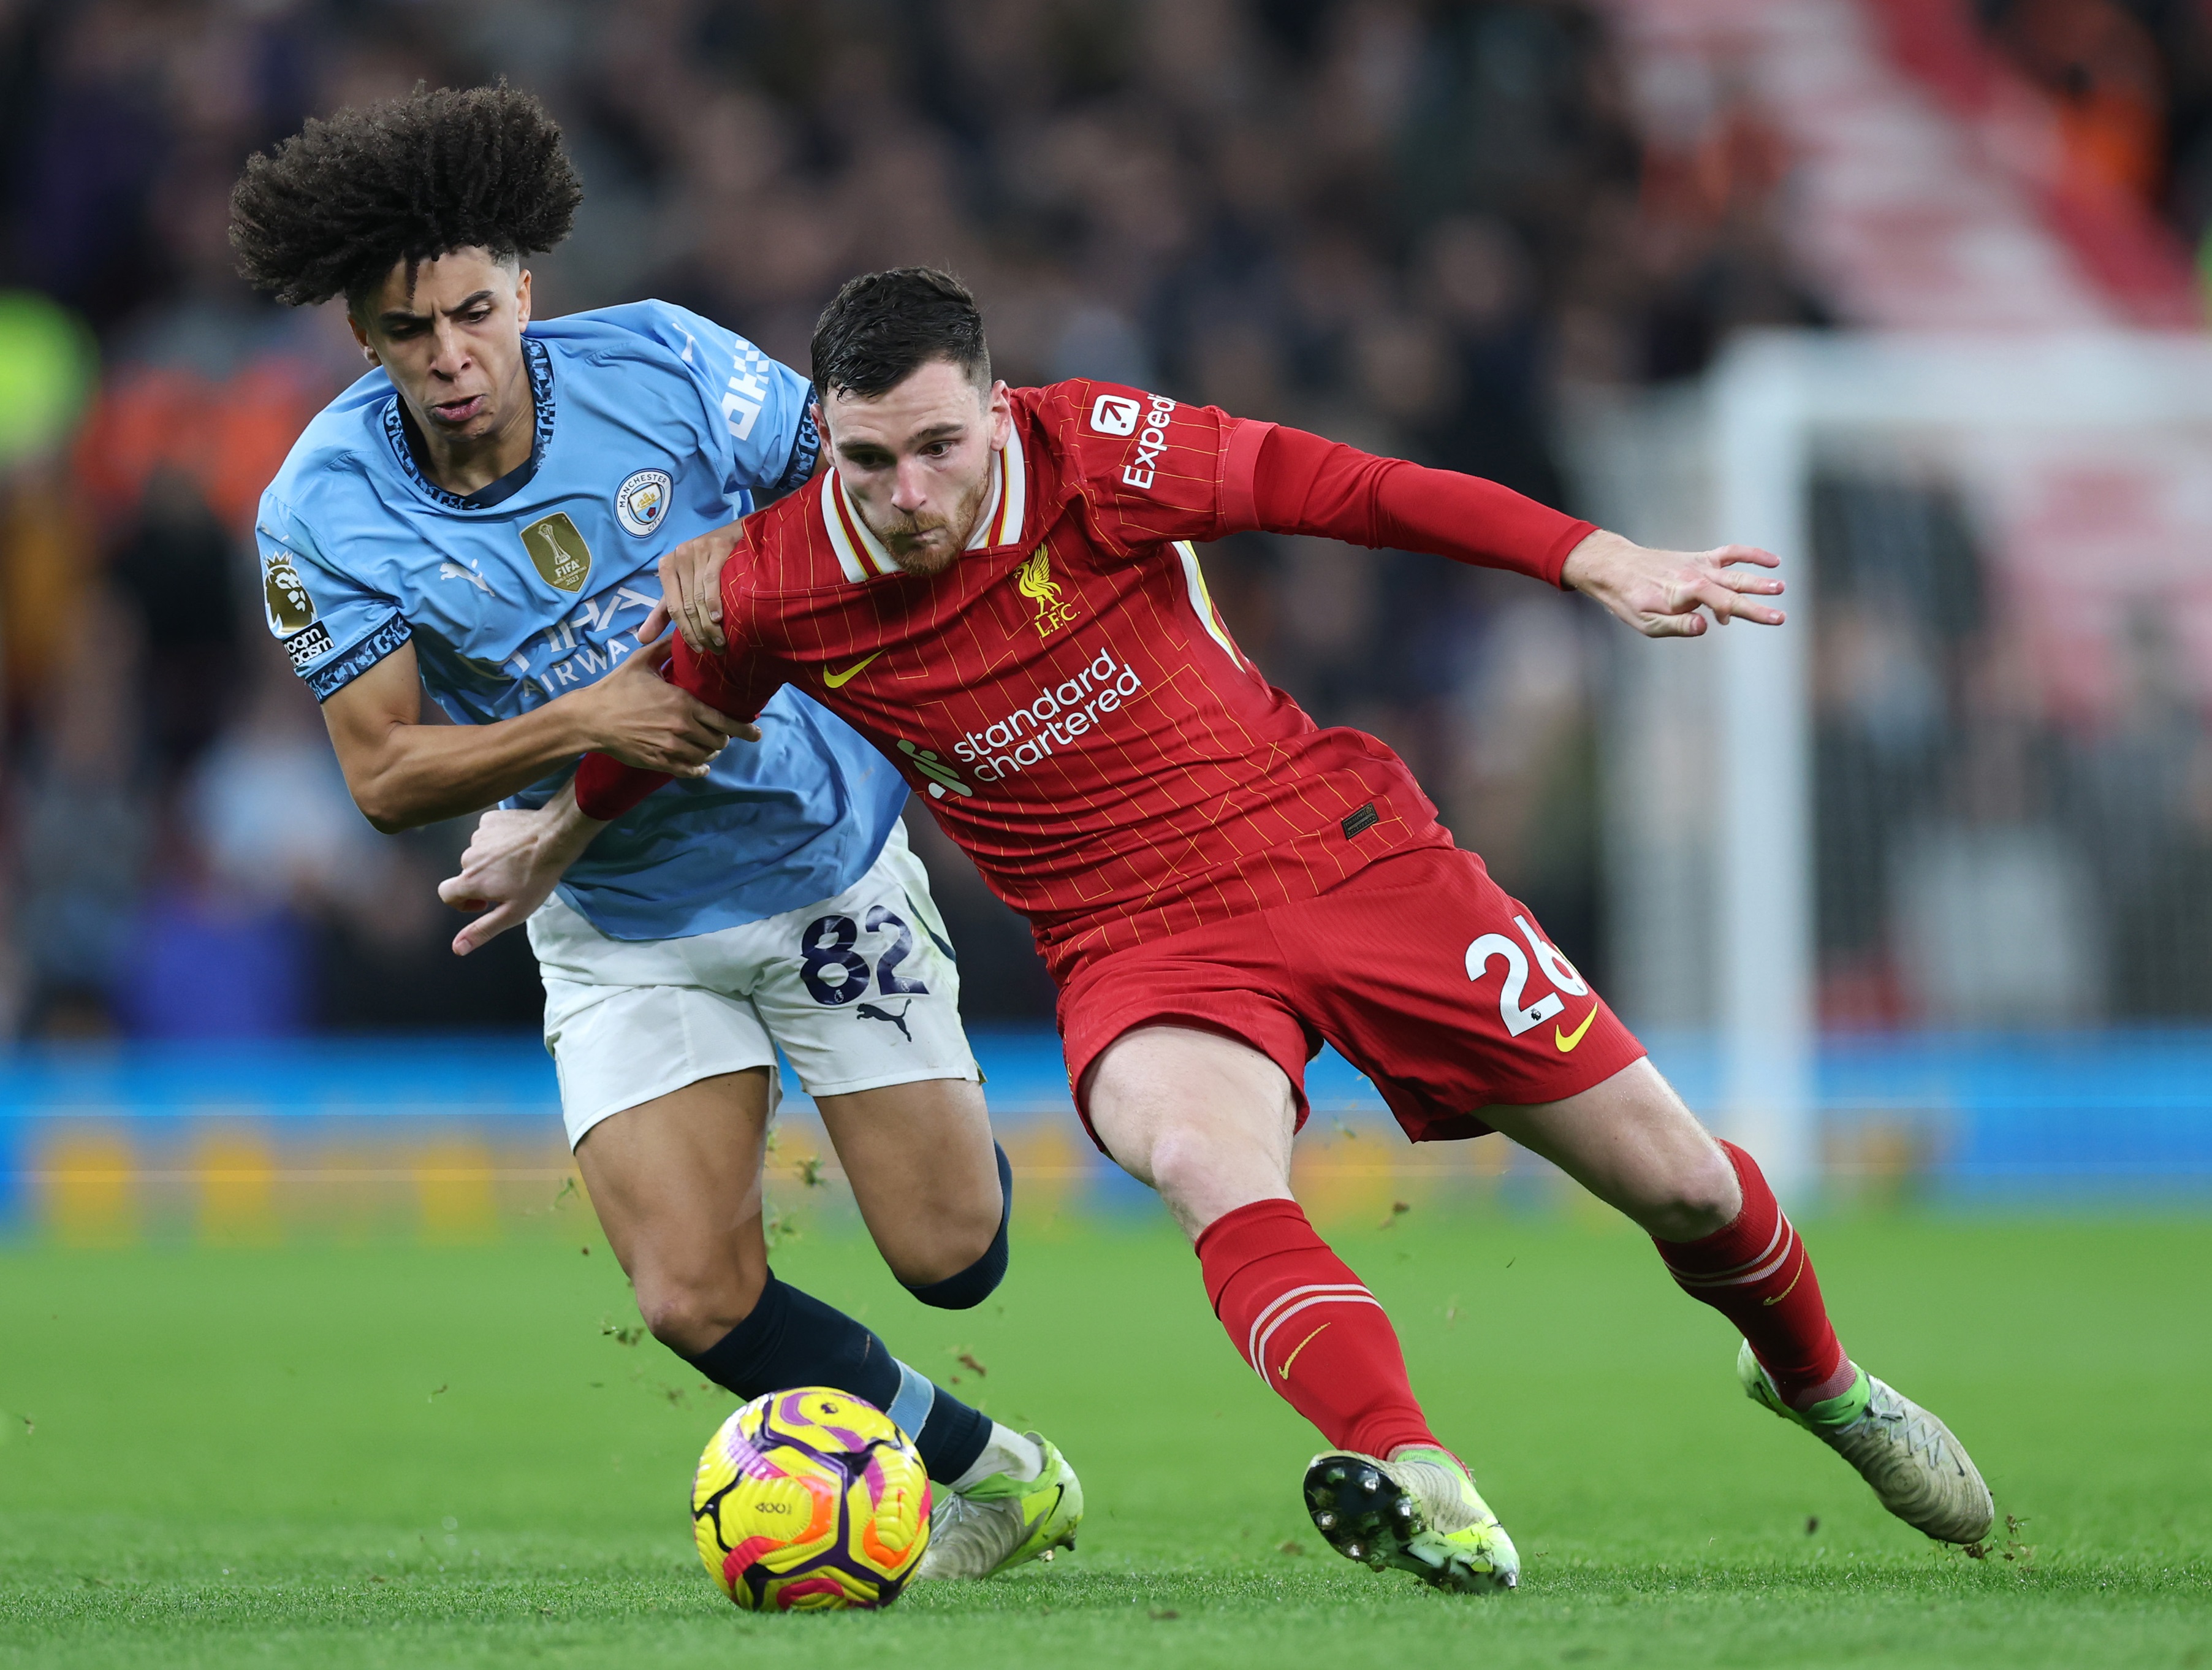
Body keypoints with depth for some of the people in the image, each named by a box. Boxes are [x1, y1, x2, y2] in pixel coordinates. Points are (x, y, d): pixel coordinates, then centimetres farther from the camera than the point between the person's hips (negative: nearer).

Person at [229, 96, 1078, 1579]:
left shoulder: (658, 364, -17)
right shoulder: (324, 514, -16)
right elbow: (387, 777, -15)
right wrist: (585, 722, -28)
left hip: (823, 855, 0)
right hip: (620, 937, 1)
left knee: (951, 1258, 1)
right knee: (698, 1302, -12)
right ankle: (991, 1473, 12)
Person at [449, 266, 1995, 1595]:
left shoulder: (1092, 453, -17)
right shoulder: (775, 596, -12)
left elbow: (1349, 489, -11)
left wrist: (1606, 565, -17)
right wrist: (548, 850, 26)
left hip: (1345, 848, 0)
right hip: (1142, 946, 0)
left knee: (1677, 1181, 4)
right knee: (1201, 1154, -37)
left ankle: (1814, 1375, 36)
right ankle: (1420, 1490, -52)